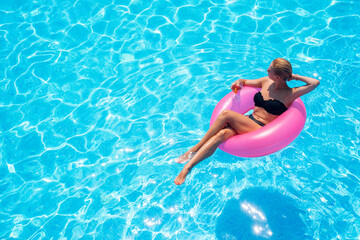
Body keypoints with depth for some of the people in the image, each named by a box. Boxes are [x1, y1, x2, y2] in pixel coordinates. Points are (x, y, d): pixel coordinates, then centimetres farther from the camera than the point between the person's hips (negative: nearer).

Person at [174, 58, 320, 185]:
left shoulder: (289, 94, -3)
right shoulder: (266, 81, 14)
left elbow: (315, 83, -14)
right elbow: (246, 82, 30)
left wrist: (295, 77, -2)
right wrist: (239, 82, 7)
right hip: (247, 123, 6)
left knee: (226, 114, -27)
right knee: (222, 134, -28)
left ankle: (195, 149, -20)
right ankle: (187, 167, -34)